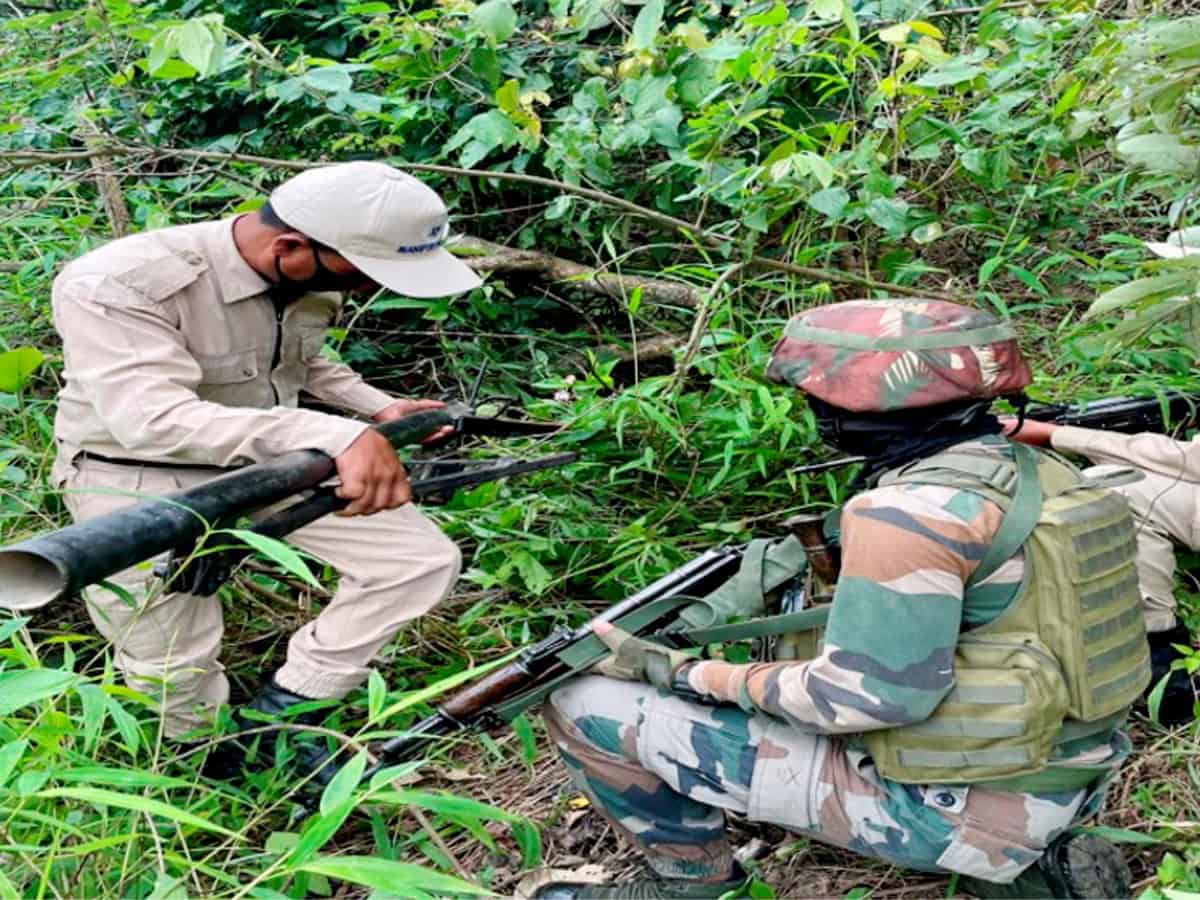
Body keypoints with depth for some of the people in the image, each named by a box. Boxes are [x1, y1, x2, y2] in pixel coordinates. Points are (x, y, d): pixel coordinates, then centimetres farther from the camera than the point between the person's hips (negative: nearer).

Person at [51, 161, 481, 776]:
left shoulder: (311, 276, -6)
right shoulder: (115, 286, -29)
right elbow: (152, 416, -43)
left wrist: (377, 408, -1)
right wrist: (336, 434, -53)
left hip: (275, 462, 6)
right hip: (144, 484, -6)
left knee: (423, 560, -2)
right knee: (173, 679, 2)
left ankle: (279, 715, 4)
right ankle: (219, 752, 37)